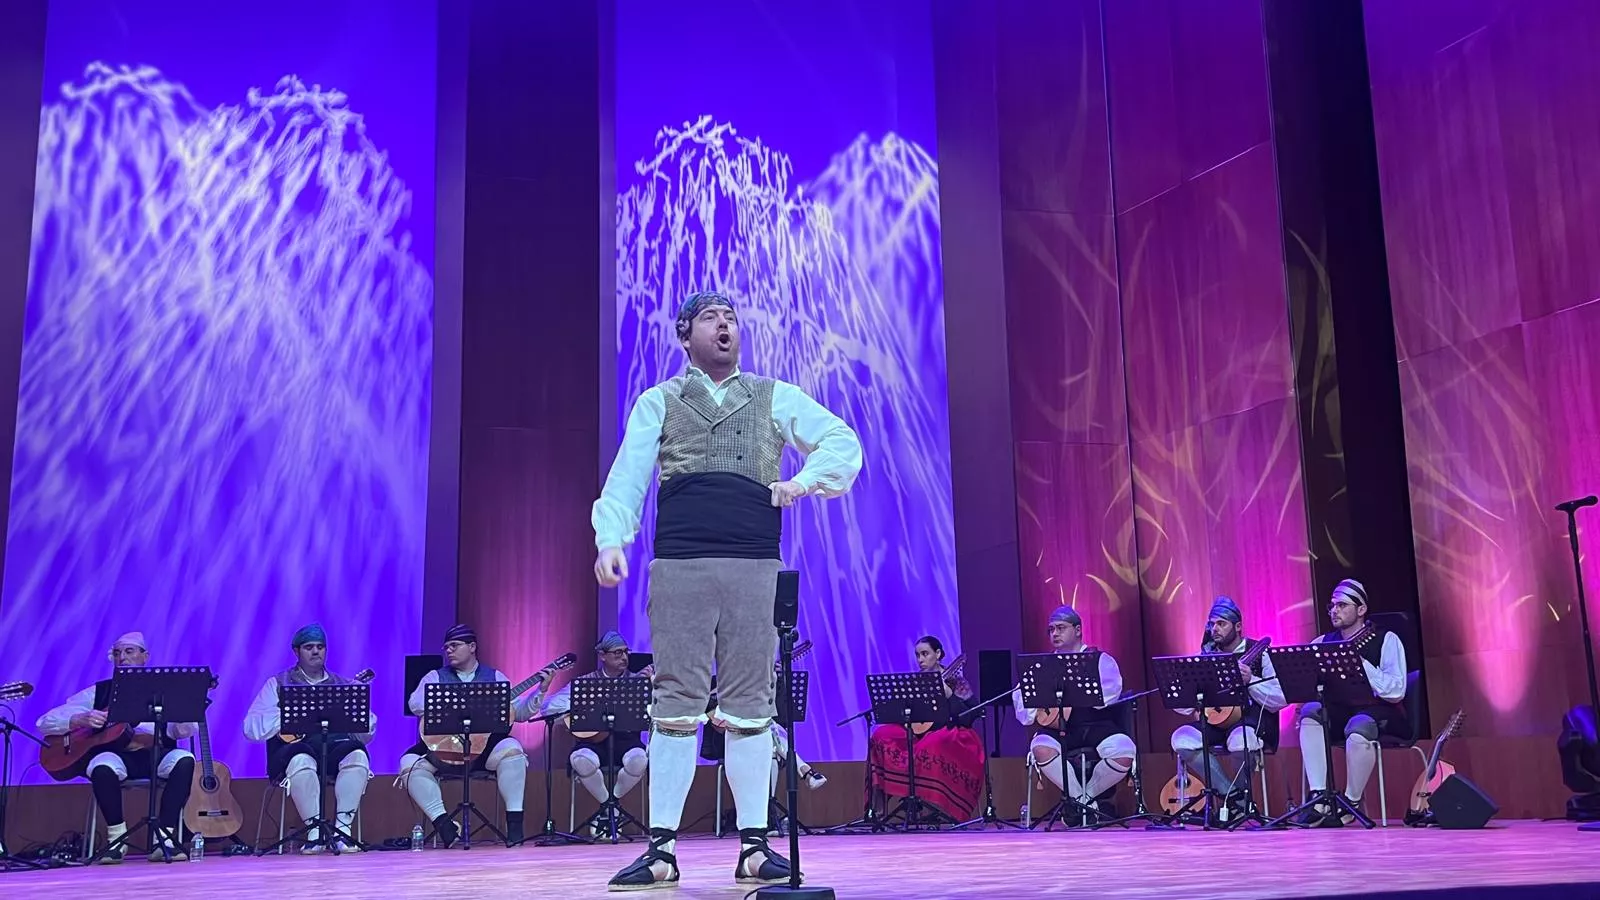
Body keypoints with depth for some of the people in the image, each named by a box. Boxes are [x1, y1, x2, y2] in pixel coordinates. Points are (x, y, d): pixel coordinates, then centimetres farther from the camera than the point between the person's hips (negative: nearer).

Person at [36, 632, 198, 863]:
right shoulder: (99, 692, 15)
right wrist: (80, 720, -11)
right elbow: (45, 722, 9)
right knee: (103, 766, -36)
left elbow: (188, 731, 0)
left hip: (157, 755, 0)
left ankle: (164, 837, -26)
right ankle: (116, 837, -16)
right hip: (116, 755, 0)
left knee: (184, 759, -32)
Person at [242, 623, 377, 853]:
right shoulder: (278, 684, 13)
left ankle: (342, 830, -28)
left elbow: (367, 734, 14)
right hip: (294, 747, -2)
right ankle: (315, 832, -27)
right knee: (302, 759, -38)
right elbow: (251, 728, 2)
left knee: (357, 754, -32)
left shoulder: (343, 685, 20)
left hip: (335, 750, 2)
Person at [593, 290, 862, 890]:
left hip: (755, 567, 1)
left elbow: (844, 444, 14)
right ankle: (662, 850, 2)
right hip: (678, 565, -1)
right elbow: (627, 476, 4)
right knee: (675, 704, -2)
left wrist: (805, 481, -3)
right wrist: (610, 537, -12)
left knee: (750, 705, 1)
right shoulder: (658, 403, 15)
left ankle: (753, 847, 6)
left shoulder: (775, 398, 17)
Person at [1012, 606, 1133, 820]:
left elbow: (1106, 696, -9)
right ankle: (1084, 802, -10)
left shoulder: (1100, 659, 10)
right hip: (1058, 728, 2)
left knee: (1124, 753, -31)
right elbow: (1021, 694, 10)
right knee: (1041, 748, -32)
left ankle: (1087, 794, 0)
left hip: (1096, 725, -1)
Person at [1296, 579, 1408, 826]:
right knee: (1310, 711, -27)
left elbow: (1396, 692, -14)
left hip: (1379, 711, -4)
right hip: (1339, 712, 5)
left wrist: (1361, 664, -22)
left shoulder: (1386, 639, -3)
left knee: (1358, 727, -38)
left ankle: (1352, 803, -14)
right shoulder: (1322, 642, 11)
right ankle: (1320, 800, -29)